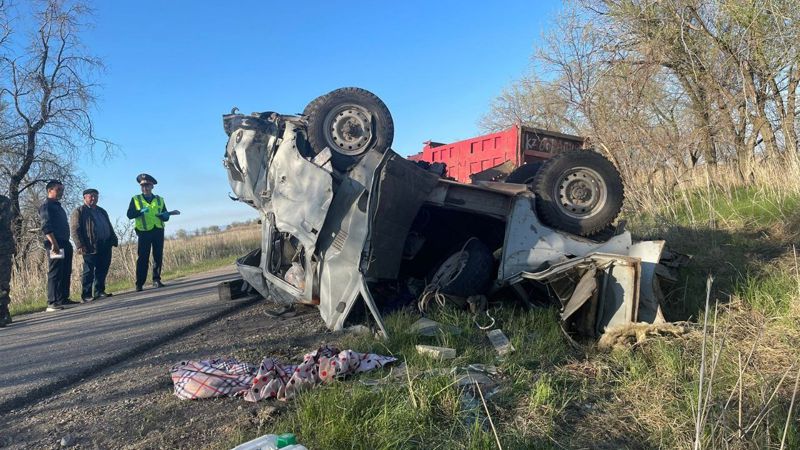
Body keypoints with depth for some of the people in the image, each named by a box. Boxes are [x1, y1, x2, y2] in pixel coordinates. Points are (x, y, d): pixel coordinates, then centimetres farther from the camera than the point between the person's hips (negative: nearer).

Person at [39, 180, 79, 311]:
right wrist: (54, 244, -24)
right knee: (55, 273, -10)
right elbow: (46, 227, -16)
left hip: (64, 244, 9)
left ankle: (63, 299, 17)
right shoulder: (46, 206, -5)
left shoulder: (58, 206, 23)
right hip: (55, 244, -9)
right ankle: (52, 303, -9)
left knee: (66, 273, 11)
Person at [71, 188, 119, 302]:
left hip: (105, 246, 7)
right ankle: (86, 295, 1)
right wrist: (80, 245, -16)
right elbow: (74, 230, -8)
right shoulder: (79, 211, 0)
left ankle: (99, 291, 17)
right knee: (89, 271, -3)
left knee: (102, 270, 8)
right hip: (91, 247, -7)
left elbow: (109, 227, 27)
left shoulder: (101, 211, 22)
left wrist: (114, 239, 16)